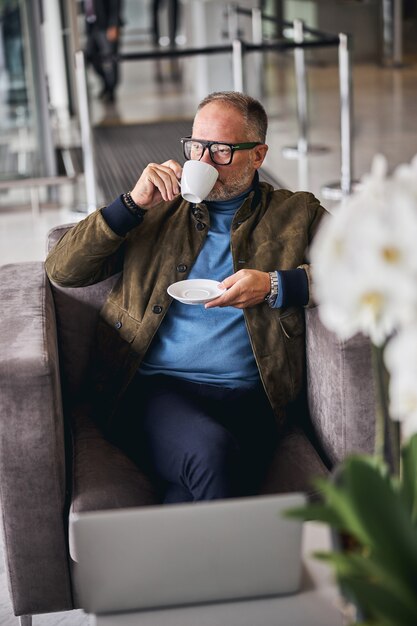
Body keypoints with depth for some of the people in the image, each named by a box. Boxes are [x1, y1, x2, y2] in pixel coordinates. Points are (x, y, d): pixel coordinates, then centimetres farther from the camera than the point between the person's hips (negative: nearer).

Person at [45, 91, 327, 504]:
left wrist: (274, 286, -10)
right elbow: (61, 271, 12)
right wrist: (134, 203, 0)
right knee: (210, 450, -33)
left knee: (190, 495, -32)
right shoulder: (159, 210, 19)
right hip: (151, 388, 1)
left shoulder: (296, 214, 18)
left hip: (247, 397, 0)